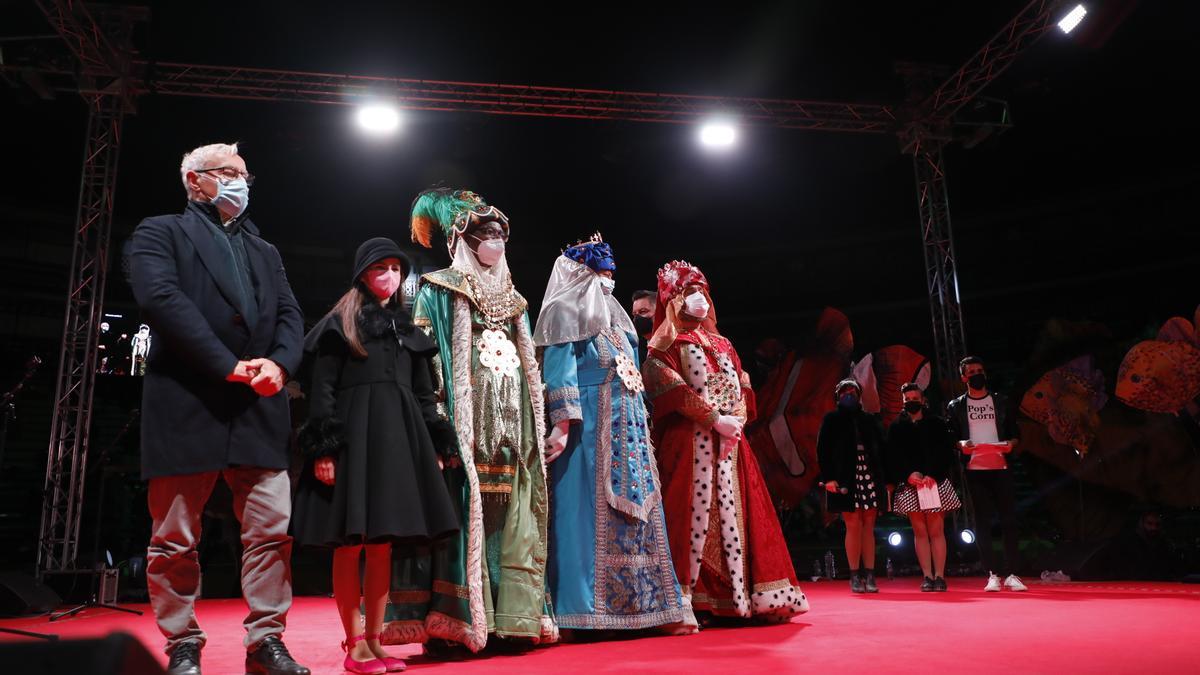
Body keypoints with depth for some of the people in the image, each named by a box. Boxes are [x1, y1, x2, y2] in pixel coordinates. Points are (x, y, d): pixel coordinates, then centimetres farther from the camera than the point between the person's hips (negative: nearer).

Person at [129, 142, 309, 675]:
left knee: (272, 531, 1)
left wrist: (279, 363, -10)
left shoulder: (265, 252, 24)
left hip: (260, 409, 4)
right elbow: (161, 298, -9)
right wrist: (230, 365, -15)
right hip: (185, 405, -4)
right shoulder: (160, 232, 8)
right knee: (175, 539, 3)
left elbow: (289, 315, 13)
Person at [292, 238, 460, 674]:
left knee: (382, 544, 5)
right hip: (354, 434, -4)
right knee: (350, 544, -4)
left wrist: (435, 446, 11)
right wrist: (323, 448, -13)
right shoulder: (340, 324, 4)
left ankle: (374, 640, 13)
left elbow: (424, 394, 18)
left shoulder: (407, 329, 19)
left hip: (398, 437, 5)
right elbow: (322, 389, -4)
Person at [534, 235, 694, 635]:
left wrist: (641, 431, 21)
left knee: (637, 509, 5)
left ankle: (647, 604, 8)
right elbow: (559, 372, -11)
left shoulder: (612, 319, 26)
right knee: (592, 514, -9)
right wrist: (564, 424, -21)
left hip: (627, 430, 8)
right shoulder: (565, 312, 1)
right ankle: (589, 609, -4)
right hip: (590, 430, -8)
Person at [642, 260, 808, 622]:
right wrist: (717, 419, -16)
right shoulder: (666, 344, 5)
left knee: (735, 512, 1)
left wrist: (737, 419, -4)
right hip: (690, 440, -6)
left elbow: (741, 387, 17)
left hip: (731, 440, 6)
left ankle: (739, 596, 3)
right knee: (694, 514, -11)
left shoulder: (722, 344, 24)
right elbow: (674, 391, -9)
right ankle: (683, 601, -9)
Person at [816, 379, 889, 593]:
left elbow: (882, 449, 15)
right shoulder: (831, 420, 9)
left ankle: (869, 575, 6)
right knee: (853, 525, -5)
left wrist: (885, 479, 8)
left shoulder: (869, 419, 16)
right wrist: (828, 477, -8)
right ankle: (855, 576, 2)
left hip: (870, 477, 3)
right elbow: (823, 450, 2)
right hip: (846, 478, -2)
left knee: (869, 526, 2)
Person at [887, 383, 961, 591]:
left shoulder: (937, 424, 8)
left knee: (936, 530, -2)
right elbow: (893, 457, 4)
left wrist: (932, 475, -11)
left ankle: (939, 576, 3)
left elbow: (946, 453, 1)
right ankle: (927, 576, 5)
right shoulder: (896, 427, 10)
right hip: (910, 485, 1)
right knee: (920, 531, 1)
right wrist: (908, 475, -12)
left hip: (935, 483, -1)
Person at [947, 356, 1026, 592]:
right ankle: (993, 574, 6)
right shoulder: (956, 406, 8)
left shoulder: (1001, 401, 12)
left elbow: (1014, 433, 12)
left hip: (1001, 468, 1)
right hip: (974, 470, -1)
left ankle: (1011, 574, 2)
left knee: (1009, 519, -3)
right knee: (982, 522, 1)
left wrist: (1010, 444, -9)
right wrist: (960, 444, -16)